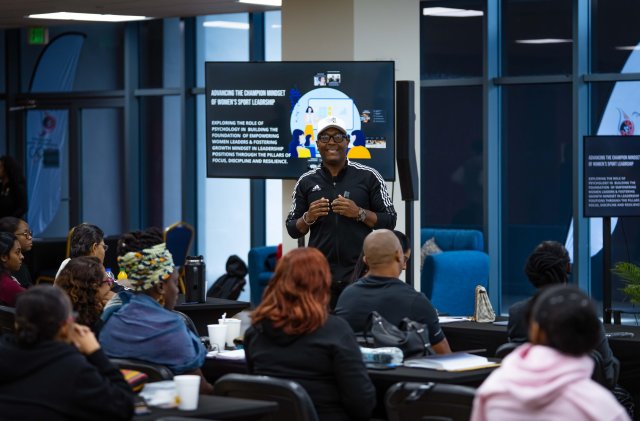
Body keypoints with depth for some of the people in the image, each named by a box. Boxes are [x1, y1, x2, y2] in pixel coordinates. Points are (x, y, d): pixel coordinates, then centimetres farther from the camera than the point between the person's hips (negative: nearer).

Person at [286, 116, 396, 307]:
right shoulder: (306, 182, 9)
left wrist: (359, 213, -13)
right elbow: (293, 230, 12)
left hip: (360, 274, -2)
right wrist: (308, 218, -8)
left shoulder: (369, 177, 2)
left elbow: (390, 221, 2)